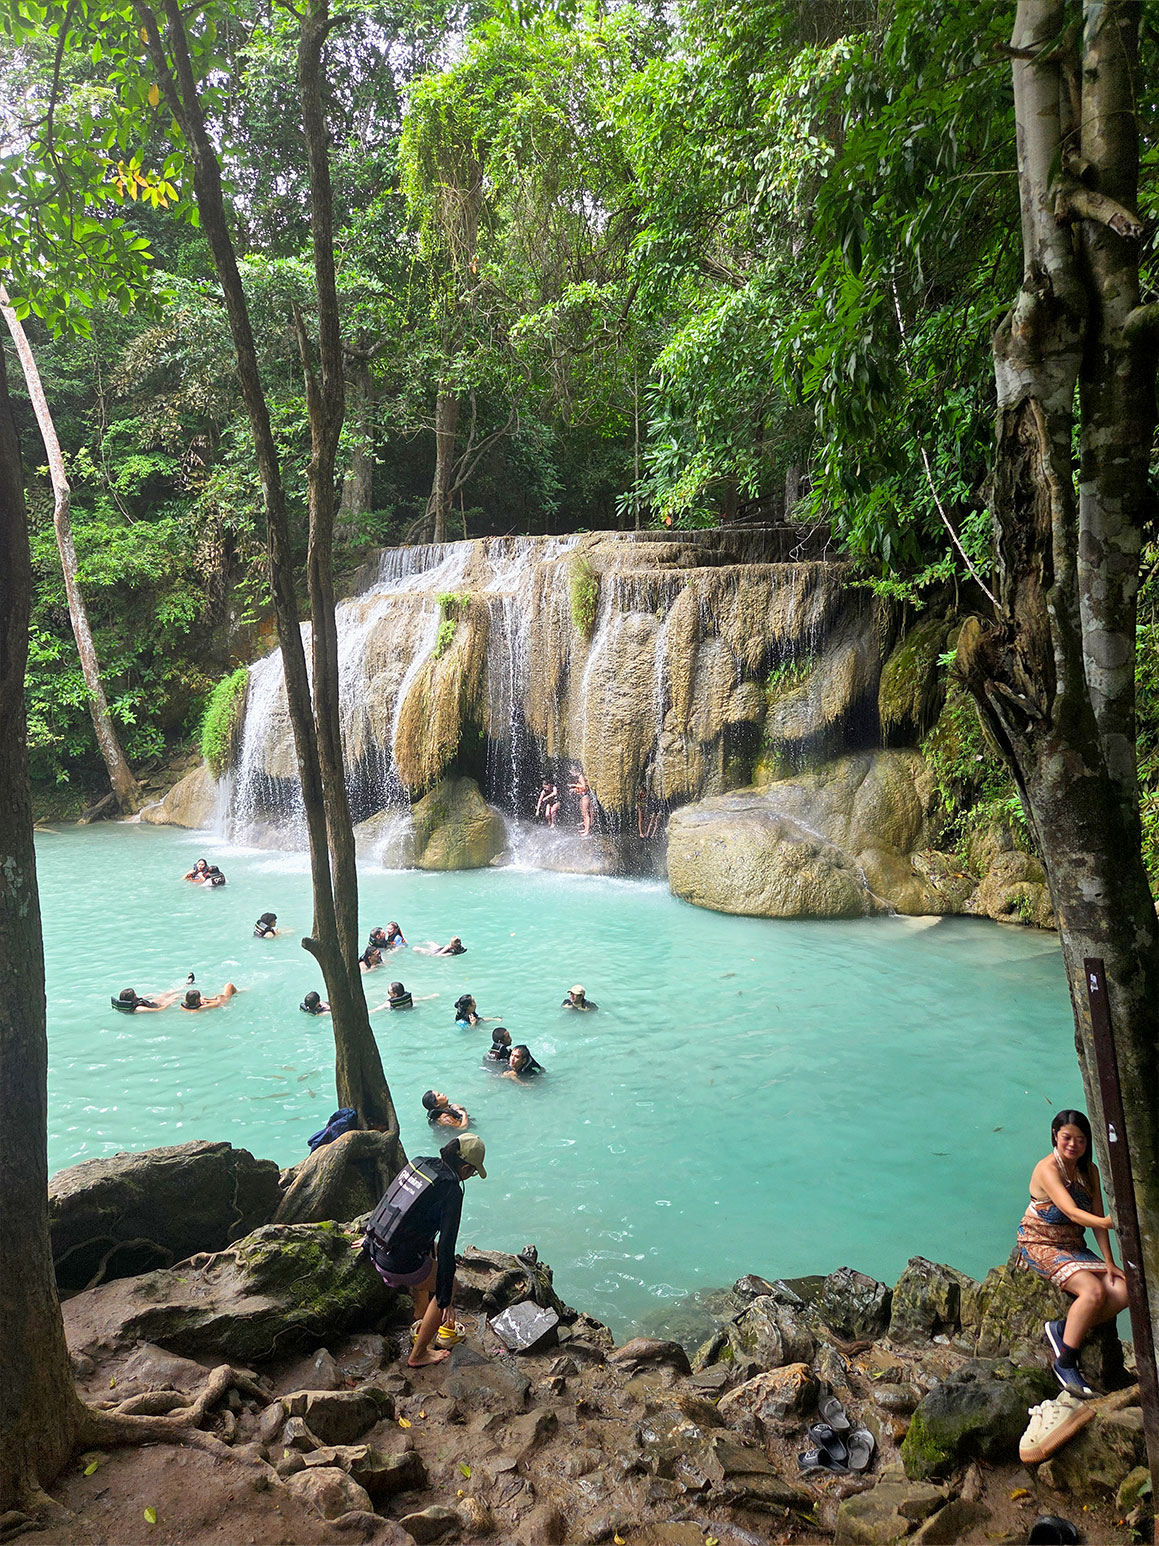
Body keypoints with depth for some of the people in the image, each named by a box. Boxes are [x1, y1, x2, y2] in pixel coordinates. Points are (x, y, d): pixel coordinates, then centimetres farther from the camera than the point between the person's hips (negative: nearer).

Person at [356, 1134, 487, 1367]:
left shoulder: (418, 1164, 4)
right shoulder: (451, 1190, -17)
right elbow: (447, 1247, -18)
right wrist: (445, 1300, -12)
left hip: (375, 1250, 8)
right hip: (400, 1265, -8)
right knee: (448, 1284, 17)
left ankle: (422, 1325, 42)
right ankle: (418, 1354, 22)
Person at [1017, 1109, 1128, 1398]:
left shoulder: (1089, 1170, 5)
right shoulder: (1047, 1169, -19)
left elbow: (1097, 1215, 3)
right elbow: (1072, 1213, -32)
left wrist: (1108, 1262, -7)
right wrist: (1105, 1222, -51)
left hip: (1074, 1247, 7)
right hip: (1041, 1246, -7)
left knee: (1123, 1292, -14)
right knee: (1093, 1290, -29)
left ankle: (1062, 1329, -5)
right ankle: (1065, 1363, -17)